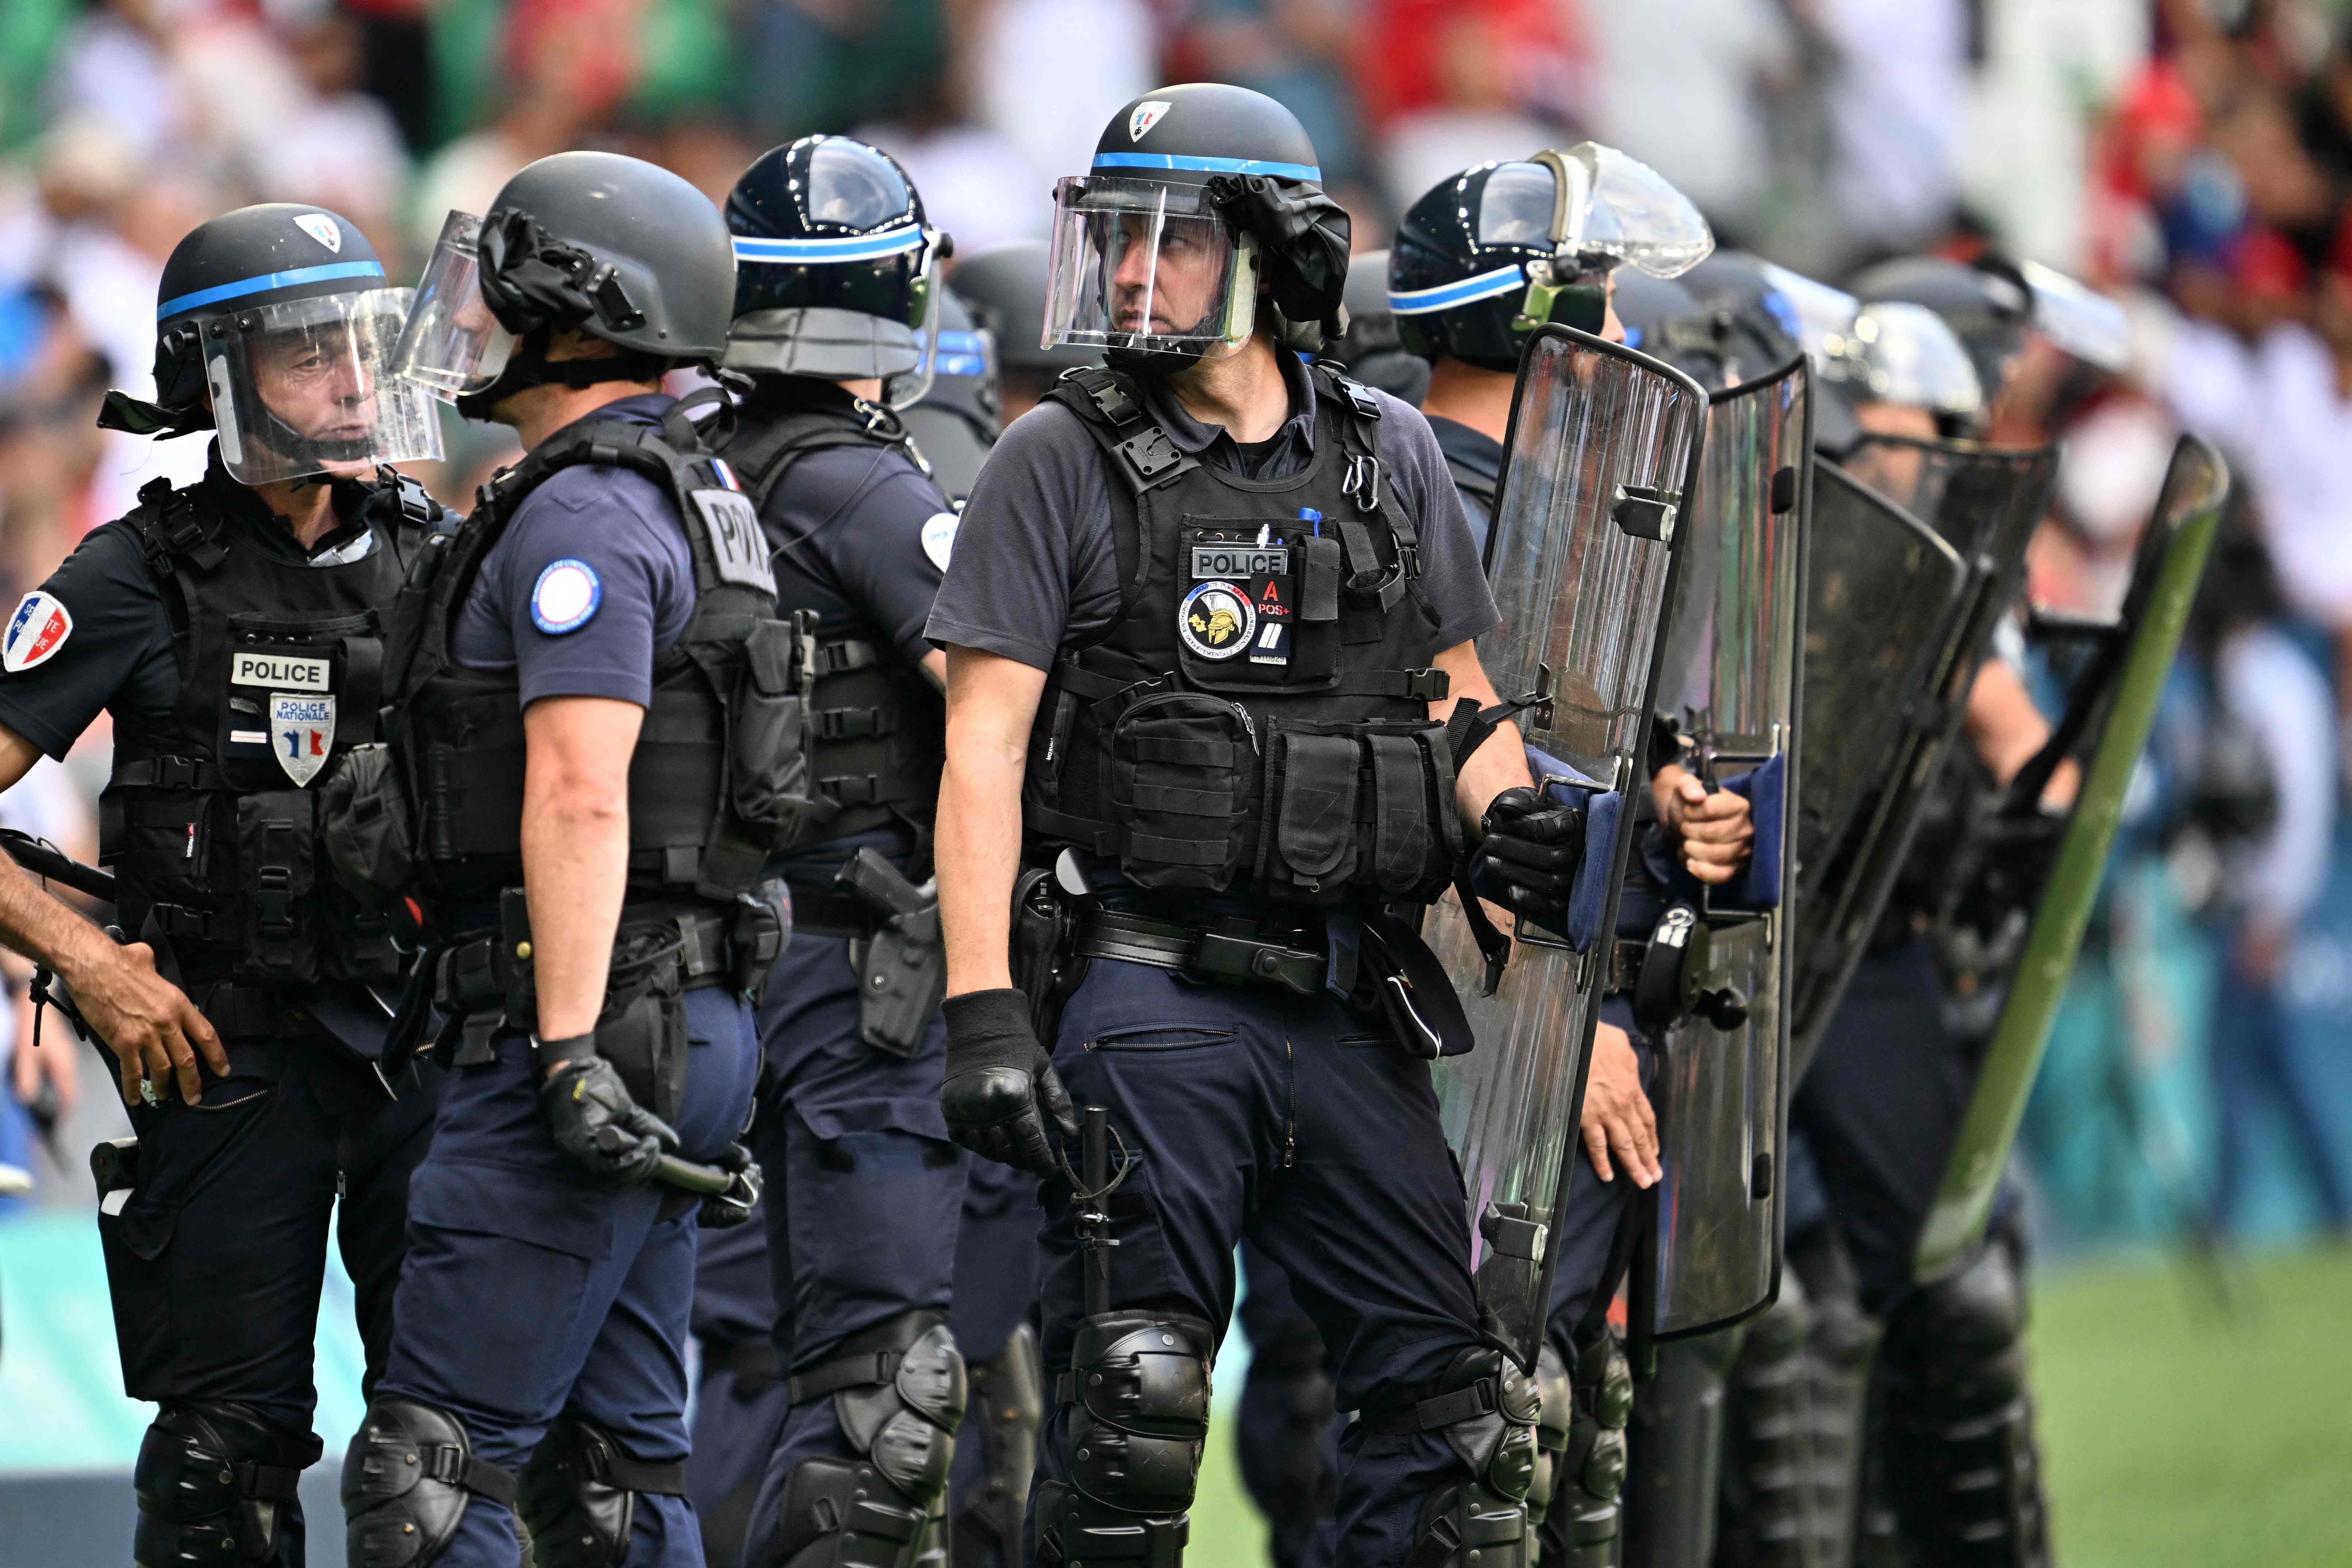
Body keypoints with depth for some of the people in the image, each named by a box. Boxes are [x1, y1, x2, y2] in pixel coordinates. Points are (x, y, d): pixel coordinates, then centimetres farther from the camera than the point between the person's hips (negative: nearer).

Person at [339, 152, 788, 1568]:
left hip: (598, 1018, -10)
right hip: (686, 1022, 10)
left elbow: (581, 795, -22)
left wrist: (572, 1051, -27)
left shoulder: (583, 517, -13)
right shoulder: (689, 495, 19)